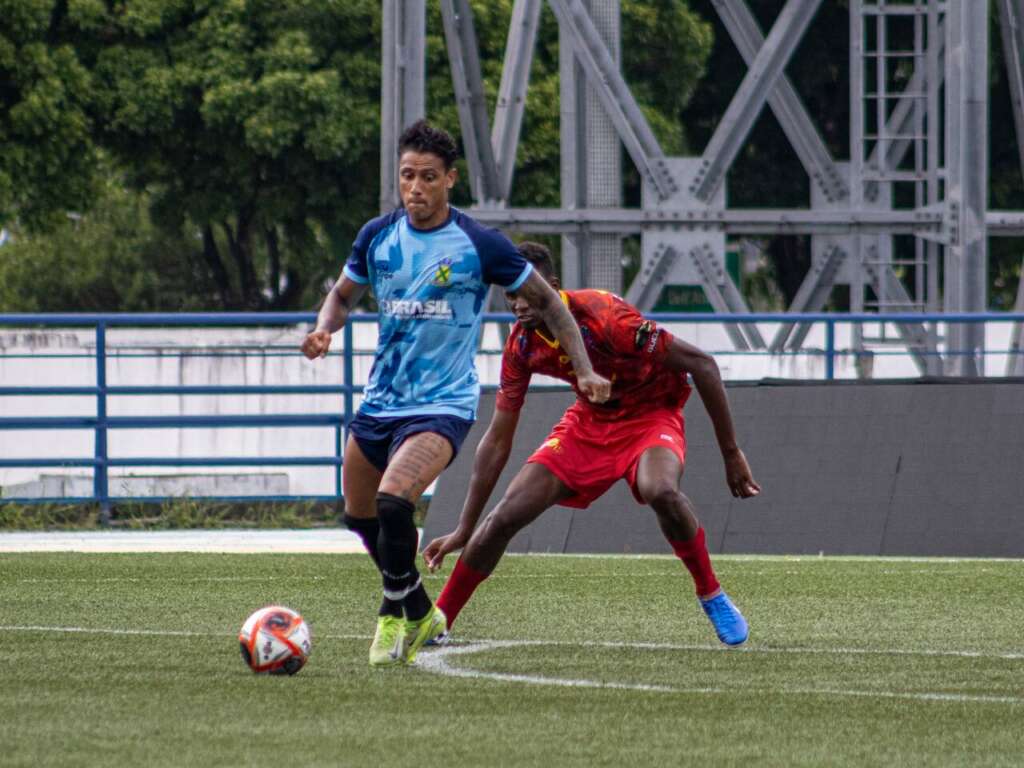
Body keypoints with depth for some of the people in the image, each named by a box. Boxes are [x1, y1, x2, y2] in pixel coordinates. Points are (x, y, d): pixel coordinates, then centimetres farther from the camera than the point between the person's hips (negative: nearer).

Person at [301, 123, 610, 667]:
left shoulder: (479, 245, -11)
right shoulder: (377, 236, 1)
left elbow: (546, 302, 1)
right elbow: (344, 294, 16)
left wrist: (584, 370, -7)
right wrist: (323, 331, -6)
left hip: (443, 404, -6)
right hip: (380, 400, 6)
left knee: (393, 501, -27)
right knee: (359, 516, 14)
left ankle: (396, 614, -5)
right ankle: (419, 612, 37)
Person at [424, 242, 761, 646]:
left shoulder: (602, 316, -31)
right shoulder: (521, 345, -12)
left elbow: (701, 364, -25)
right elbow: (497, 442, -2)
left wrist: (731, 453, -21)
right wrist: (464, 530, -2)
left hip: (651, 414, -5)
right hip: (590, 420, 5)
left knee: (660, 490, -38)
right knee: (505, 516, -9)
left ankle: (712, 595, -15)